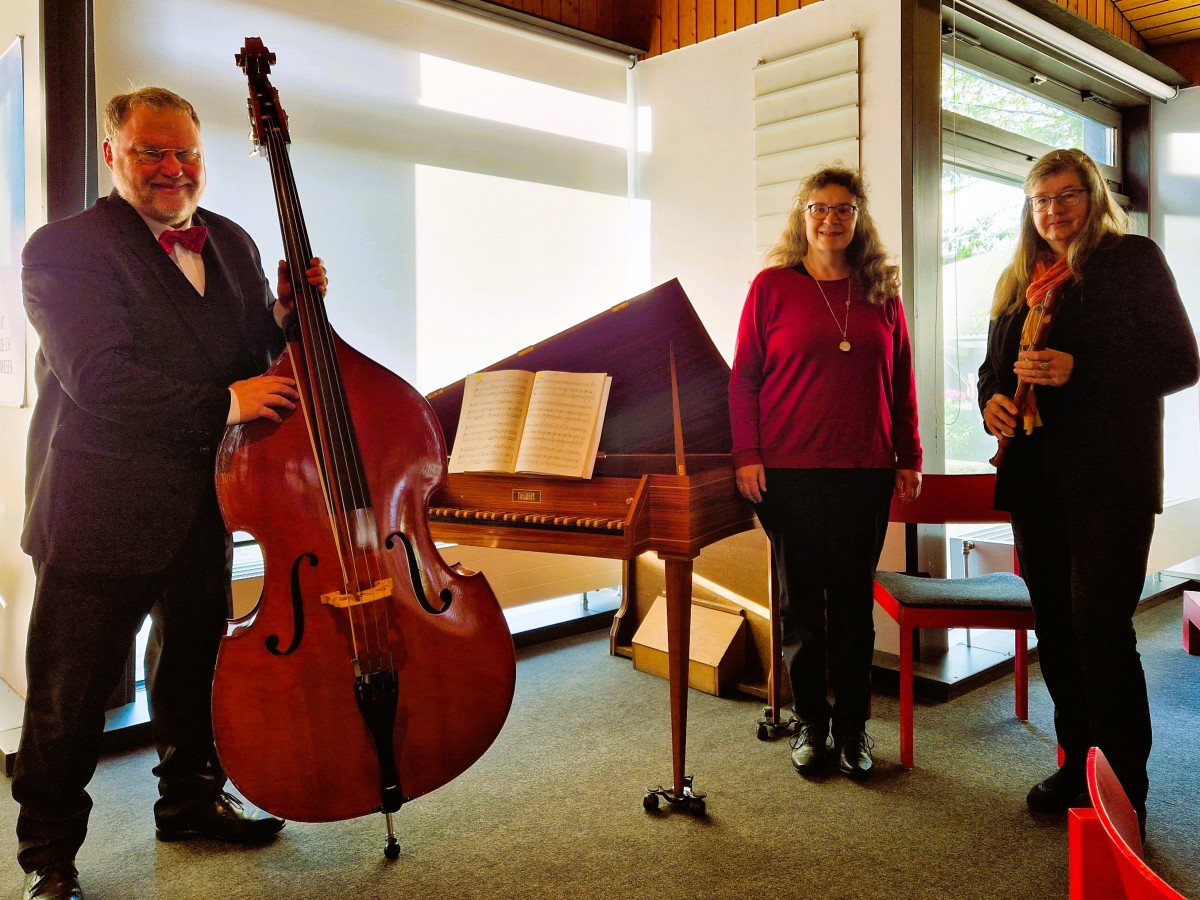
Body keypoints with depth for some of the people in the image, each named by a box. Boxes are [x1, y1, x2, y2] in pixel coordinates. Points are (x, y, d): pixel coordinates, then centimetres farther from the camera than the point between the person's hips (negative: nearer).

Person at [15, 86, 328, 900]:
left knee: (196, 665, 21)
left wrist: (285, 313, -9)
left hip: (205, 504, 7)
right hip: (103, 512, -6)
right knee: (70, 695, 5)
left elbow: (255, 361, 11)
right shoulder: (65, 248, -10)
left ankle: (191, 798, 42)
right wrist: (225, 402, -26)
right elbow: (96, 377, -22)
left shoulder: (231, 243, 10)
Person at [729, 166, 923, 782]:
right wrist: (747, 455, -8)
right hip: (789, 471, -2)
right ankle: (810, 724, 22)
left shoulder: (880, 292, 10)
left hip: (864, 471, 2)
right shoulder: (773, 286, 2)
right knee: (801, 599, 7)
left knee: (853, 600, 9)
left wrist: (909, 458, 8)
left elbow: (901, 381, 12)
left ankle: (853, 729, 22)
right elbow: (743, 378, 0)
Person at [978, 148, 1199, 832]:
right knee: (1056, 624, 10)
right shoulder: (1020, 281, 17)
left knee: (1100, 625, -7)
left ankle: (1124, 791, 6)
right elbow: (996, 366, 21)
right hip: (1035, 479, 6)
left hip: (1110, 480, -6)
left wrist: (1079, 370, -18)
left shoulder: (1134, 261, 0)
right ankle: (1079, 767, 24)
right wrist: (993, 399, -2)